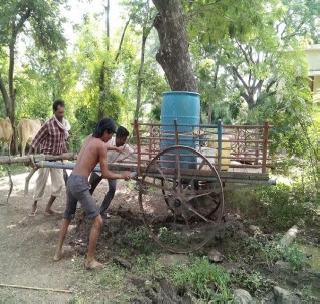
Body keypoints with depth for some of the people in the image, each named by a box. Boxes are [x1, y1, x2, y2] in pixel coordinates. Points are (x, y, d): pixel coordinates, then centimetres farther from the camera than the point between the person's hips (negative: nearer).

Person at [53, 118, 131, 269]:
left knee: (67, 218, 25)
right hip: (80, 184, -9)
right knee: (97, 221, -2)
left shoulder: (90, 138, 14)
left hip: (71, 180, 9)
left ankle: (58, 252, 37)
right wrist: (122, 176, 7)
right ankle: (90, 260, 6)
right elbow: (105, 174, -9)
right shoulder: (101, 145, -10)